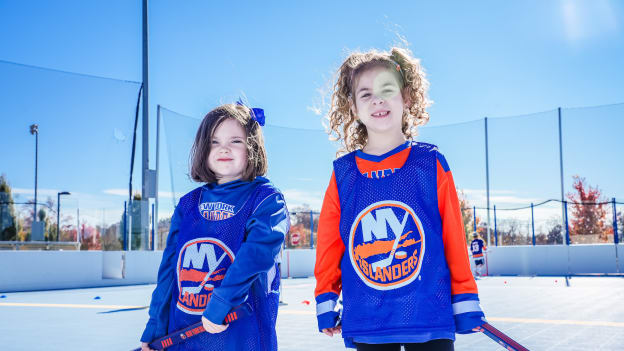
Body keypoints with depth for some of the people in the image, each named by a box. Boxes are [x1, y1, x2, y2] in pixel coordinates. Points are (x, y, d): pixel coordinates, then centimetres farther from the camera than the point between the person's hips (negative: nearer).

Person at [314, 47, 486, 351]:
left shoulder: (431, 163, 0)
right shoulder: (343, 173, 3)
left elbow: (454, 236, 2)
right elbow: (329, 242, 10)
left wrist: (465, 302, 4)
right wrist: (326, 303, 12)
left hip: (430, 321, -1)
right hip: (365, 325, 2)